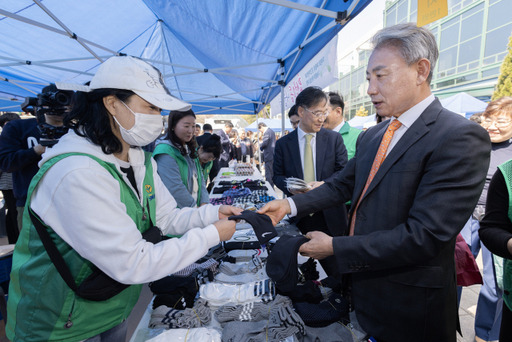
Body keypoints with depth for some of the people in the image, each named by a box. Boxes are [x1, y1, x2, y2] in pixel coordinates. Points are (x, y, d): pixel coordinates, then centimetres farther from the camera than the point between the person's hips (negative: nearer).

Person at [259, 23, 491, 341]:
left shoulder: (461, 138, -21)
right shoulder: (371, 136, 4)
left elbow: (425, 235, -27)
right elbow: (342, 184, 6)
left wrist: (335, 247, -23)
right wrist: (290, 204, -6)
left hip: (409, 305, -6)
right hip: (362, 283, 6)